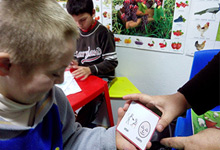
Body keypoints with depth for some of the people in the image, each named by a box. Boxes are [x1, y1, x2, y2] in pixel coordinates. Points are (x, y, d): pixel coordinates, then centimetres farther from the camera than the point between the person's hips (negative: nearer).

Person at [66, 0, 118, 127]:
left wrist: (90, 69, -23)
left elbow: (112, 62, -10)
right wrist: (74, 63, -3)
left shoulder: (103, 32, -8)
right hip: (82, 77, 5)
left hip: (102, 76, -5)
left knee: (91, 100, -30)